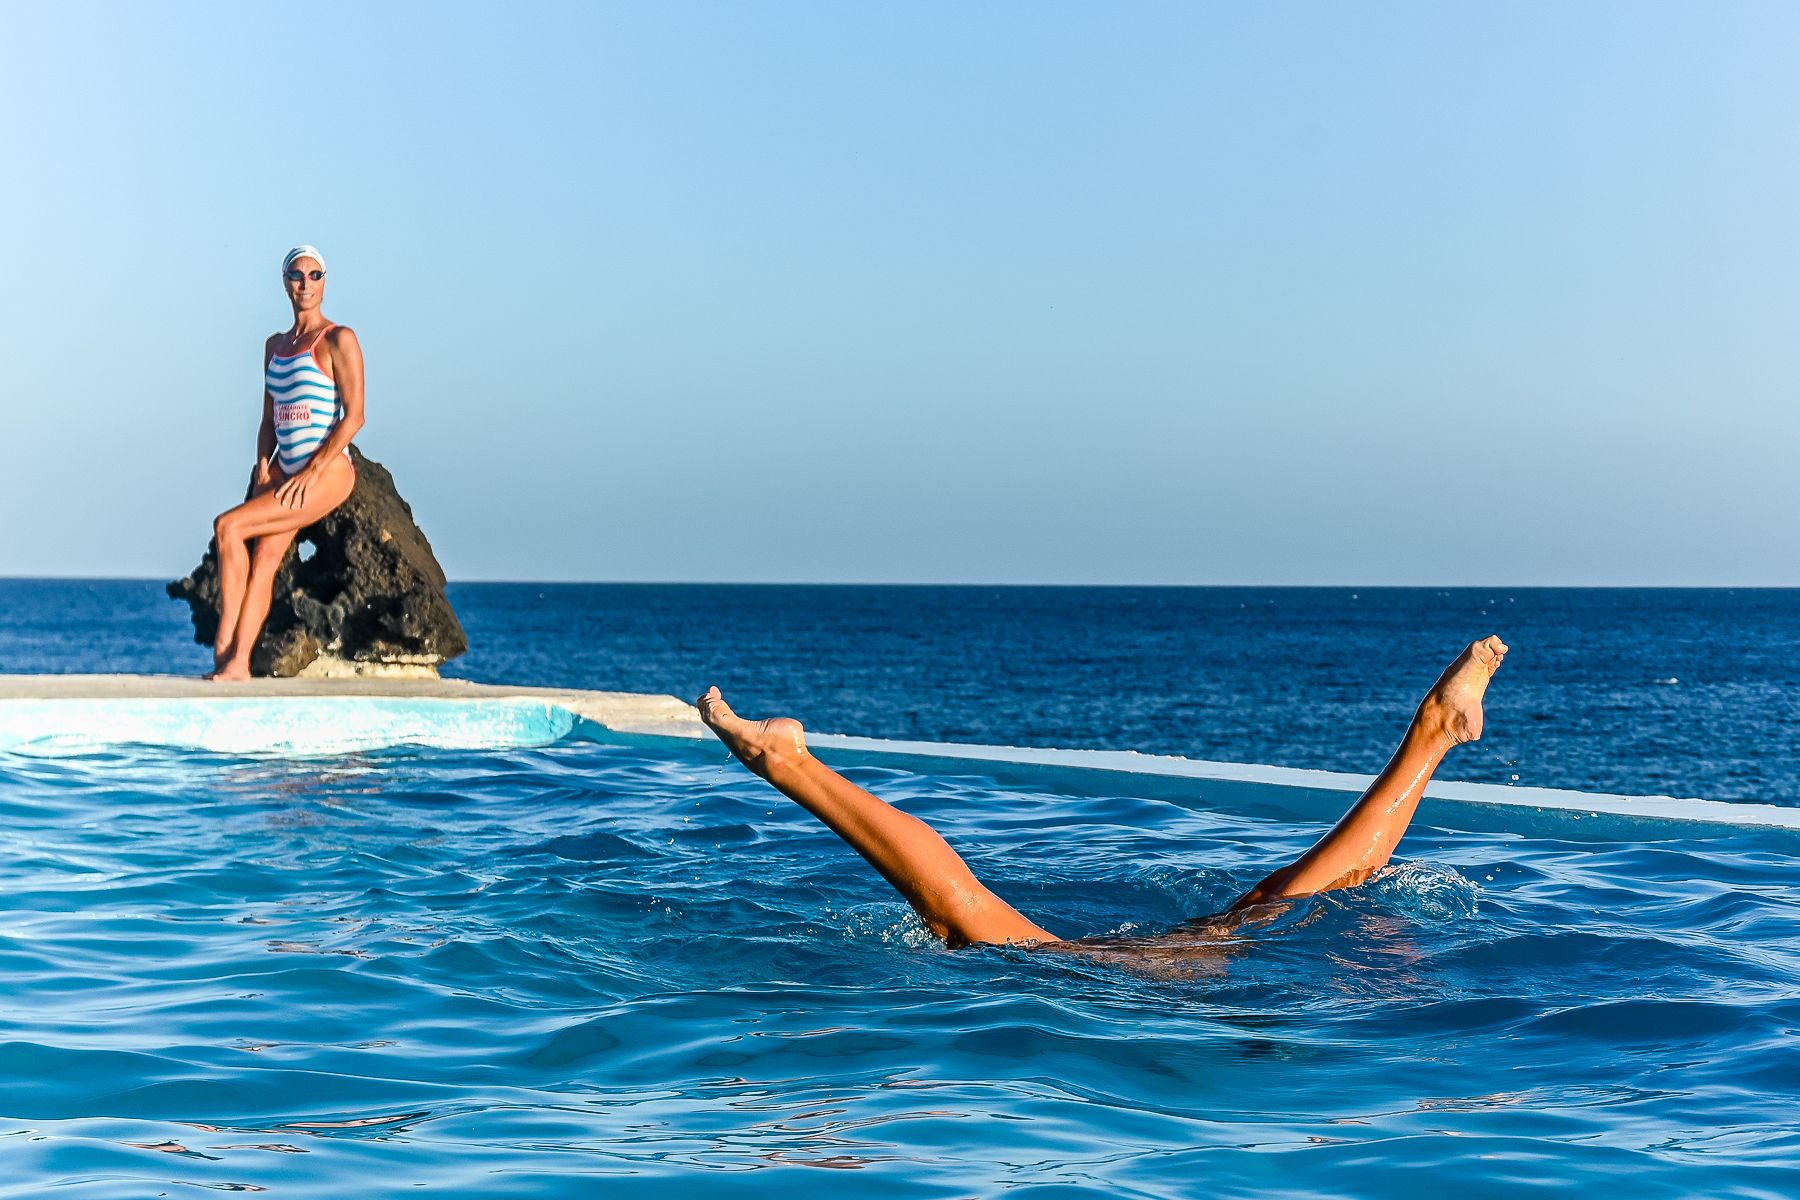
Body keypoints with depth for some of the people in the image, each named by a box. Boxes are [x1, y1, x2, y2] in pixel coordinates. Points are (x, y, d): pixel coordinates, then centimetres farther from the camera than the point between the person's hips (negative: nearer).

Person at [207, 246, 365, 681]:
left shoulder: (338, 339, -5)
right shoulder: (276, 345, 16)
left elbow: (354, 416, -12)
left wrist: (308, 475, -16)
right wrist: (262, 467, 3)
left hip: (328, 472, -6)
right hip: (285, 471, 6)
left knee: (229, 526, -18)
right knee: (263, 559, -11)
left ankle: (225, 645, -12)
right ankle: (236, 663, -16)